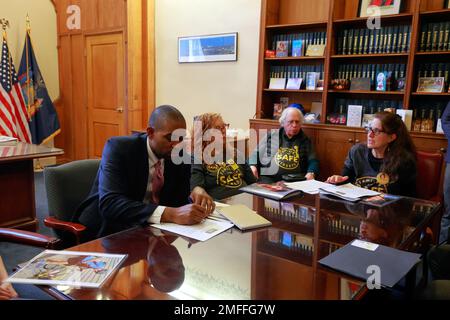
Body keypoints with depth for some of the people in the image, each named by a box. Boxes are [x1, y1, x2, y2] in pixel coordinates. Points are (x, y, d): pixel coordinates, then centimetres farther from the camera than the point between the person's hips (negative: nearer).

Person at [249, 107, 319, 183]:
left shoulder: (305, 141, 17)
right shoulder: (271, 137, 15)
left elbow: (313, 161, 13)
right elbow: (256, 154, 17)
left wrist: (311, 173, -9)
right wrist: (253, 166, -4)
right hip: (269, 177, -2)